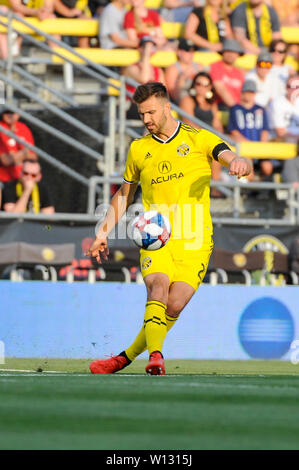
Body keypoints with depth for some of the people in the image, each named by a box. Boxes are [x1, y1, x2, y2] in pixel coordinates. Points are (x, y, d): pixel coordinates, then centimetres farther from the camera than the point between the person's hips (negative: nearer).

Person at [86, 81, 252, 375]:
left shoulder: (199, 139, 7)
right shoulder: (138, 149, 16)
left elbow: (233, 160, -6)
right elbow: (124, 195, 27)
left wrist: (239, 163, -31)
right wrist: (103, 233, 18)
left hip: (194, 240, -1)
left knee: (174, 306, -13)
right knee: (158, 288, -26)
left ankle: (126, 357, 0)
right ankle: (155, 356, -40)